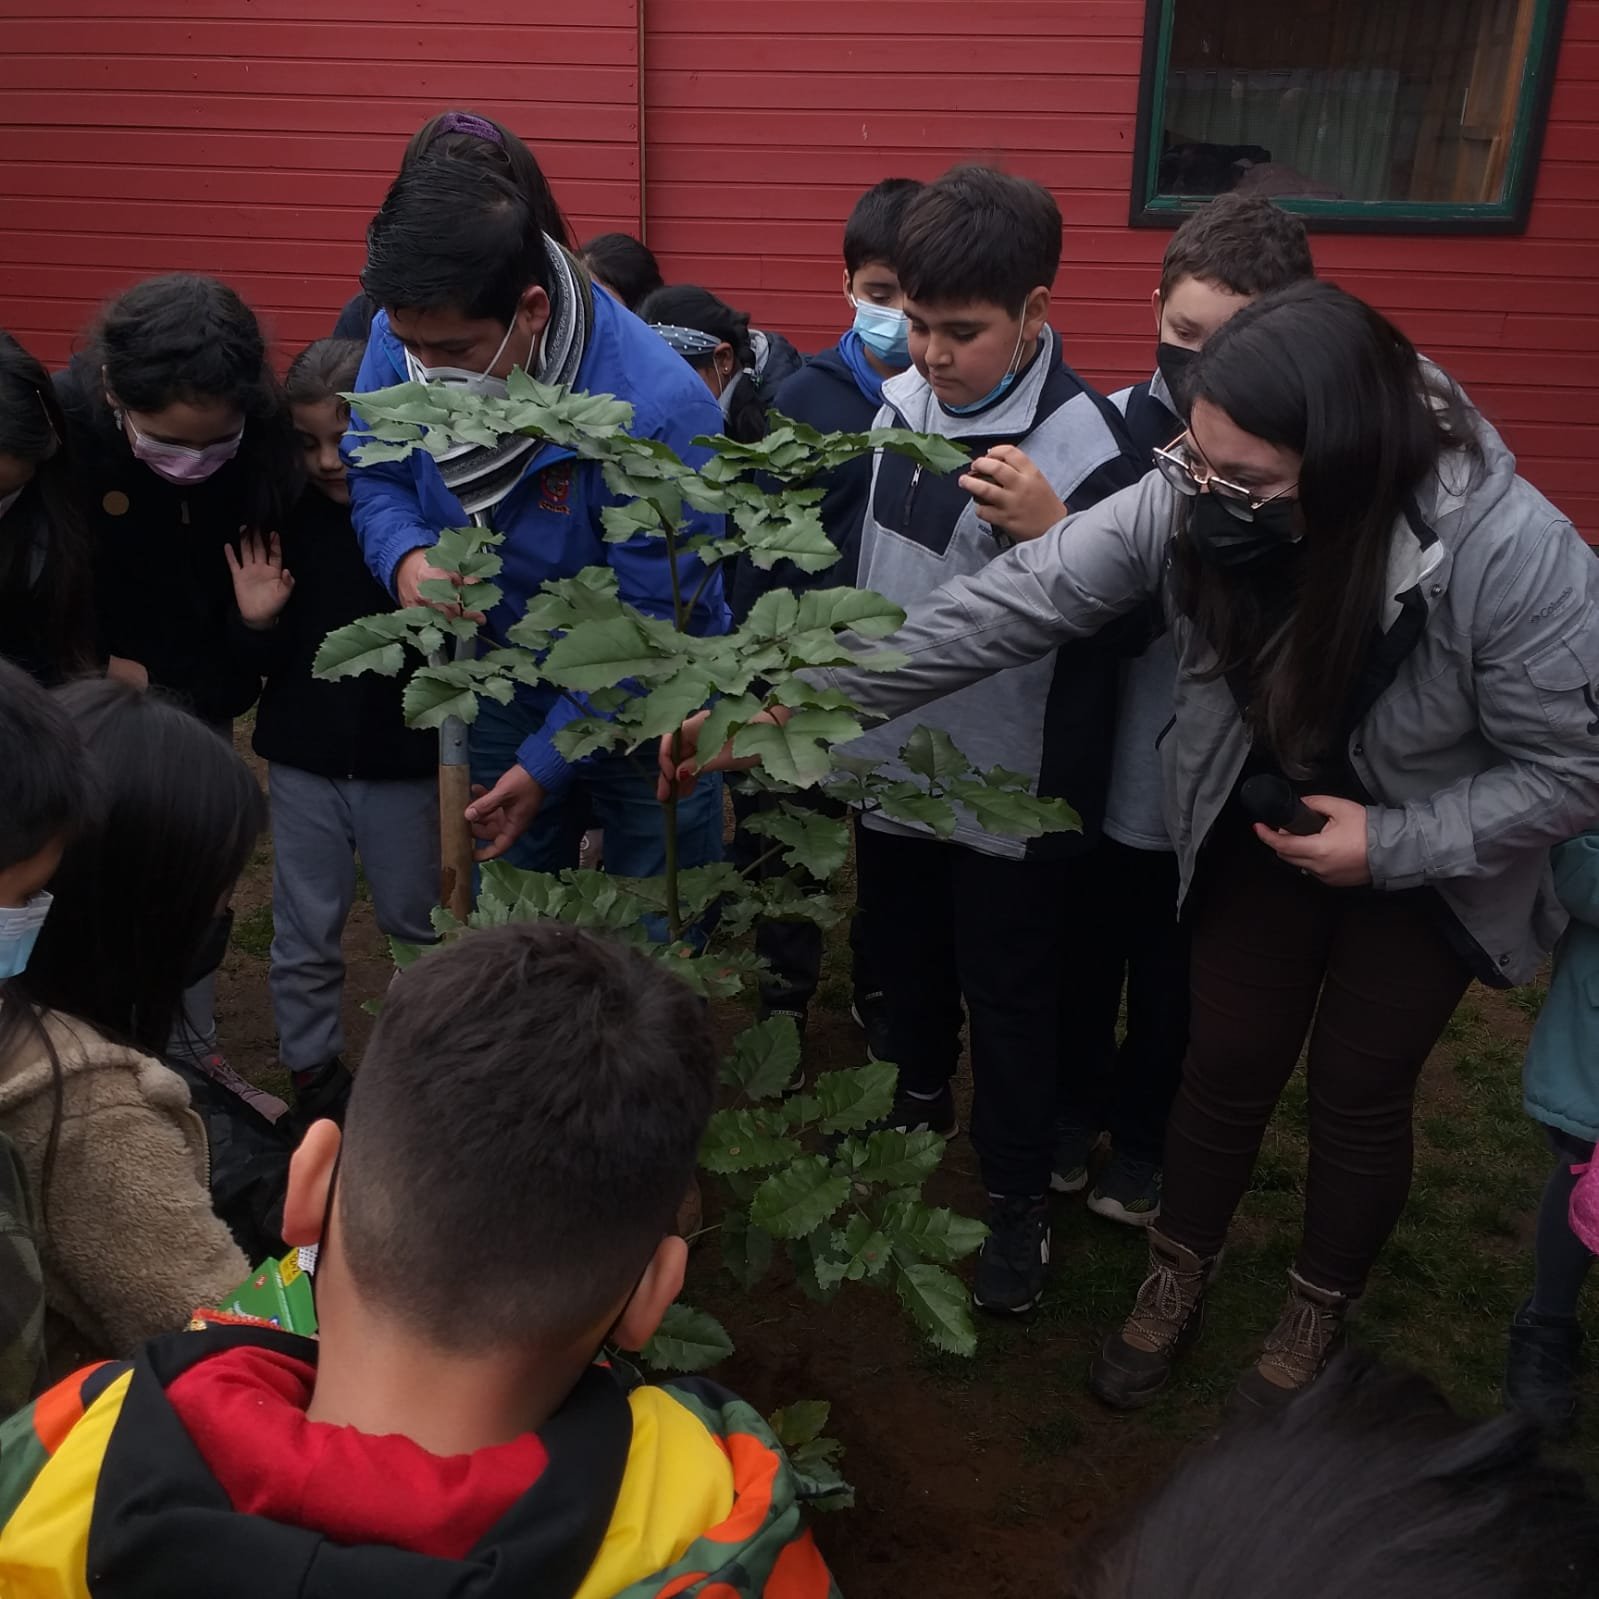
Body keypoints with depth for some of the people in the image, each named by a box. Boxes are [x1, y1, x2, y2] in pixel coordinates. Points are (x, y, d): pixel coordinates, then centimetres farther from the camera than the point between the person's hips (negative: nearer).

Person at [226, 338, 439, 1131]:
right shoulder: (286, 518, -4)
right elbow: (269, 663, 2)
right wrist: (259, 622, -17)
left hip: (404, 759, -2)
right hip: (304, 758, 2)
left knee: (415, 920, 14)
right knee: (304, 934, 11)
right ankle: (313, 1078, 28)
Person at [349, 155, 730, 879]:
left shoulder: (658, 412, -33)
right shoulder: (402, 338, -17)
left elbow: (650, 630, -25)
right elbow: (374, 474, 1)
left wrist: (547, 763, -23)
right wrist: (406, 555, -22)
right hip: (501, 685, 5)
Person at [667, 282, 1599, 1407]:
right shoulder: (1194, 502, -27)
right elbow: (1011, 606, -28)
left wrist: (1395, 843, -27)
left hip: (1428, 859, -2)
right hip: (1261, 821, 2)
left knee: (1360, 1091, 12)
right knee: (1228, 1065, 12)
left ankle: (1320, 1313, 41)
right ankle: (1177, 1282, 40)